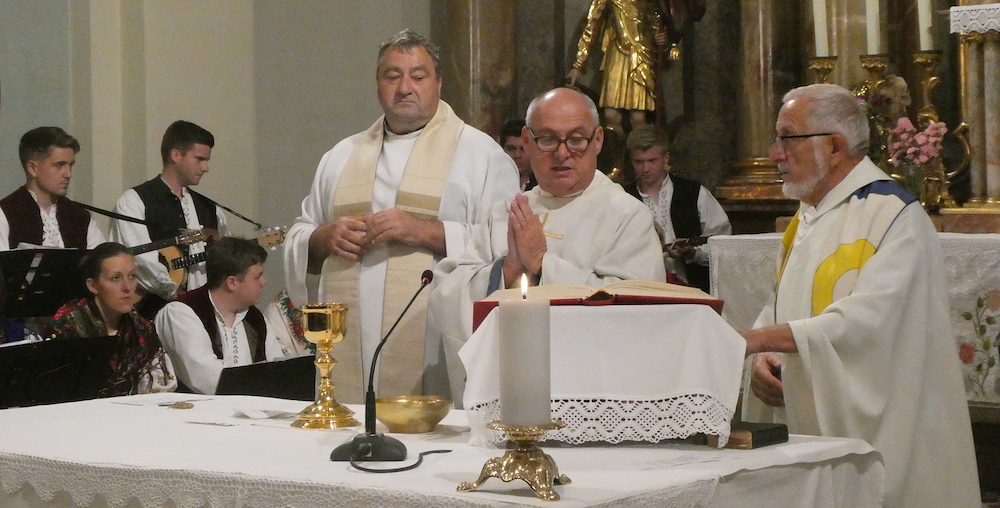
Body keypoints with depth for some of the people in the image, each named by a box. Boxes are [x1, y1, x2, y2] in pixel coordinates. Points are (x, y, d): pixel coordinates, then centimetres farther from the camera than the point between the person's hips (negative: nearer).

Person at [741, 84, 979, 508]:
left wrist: (758, 339, -26)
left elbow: (867, 320, -24)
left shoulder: (894, 215, -12)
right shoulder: (807, 219, 15)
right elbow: (779, 310, 18)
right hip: (805, 427, 7)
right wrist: (761, 359, -4)